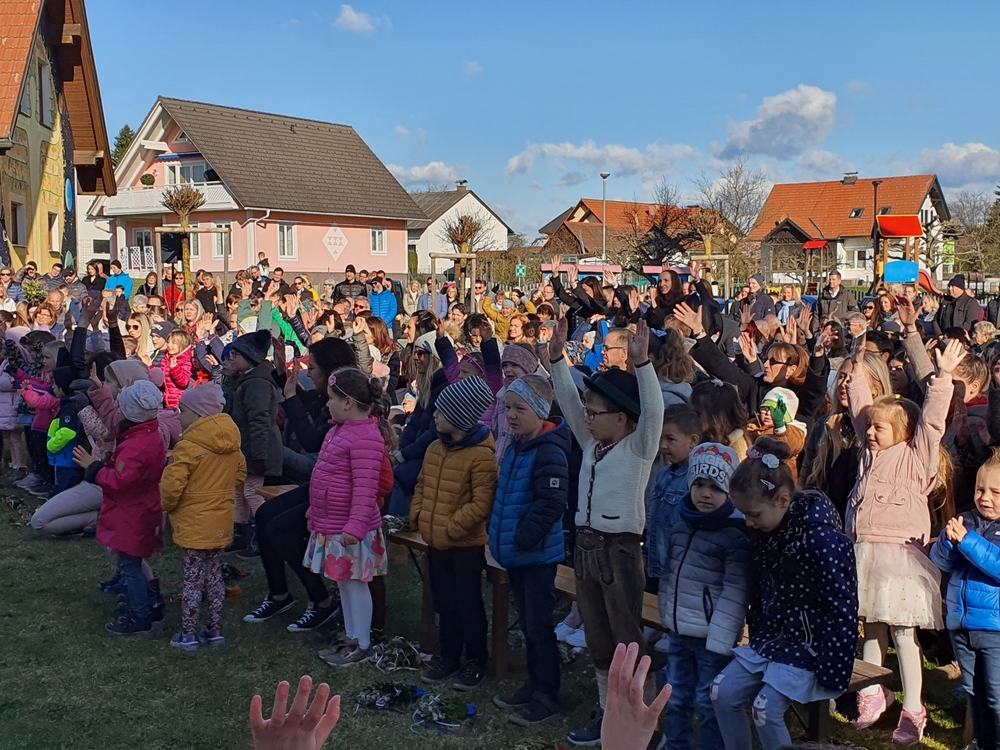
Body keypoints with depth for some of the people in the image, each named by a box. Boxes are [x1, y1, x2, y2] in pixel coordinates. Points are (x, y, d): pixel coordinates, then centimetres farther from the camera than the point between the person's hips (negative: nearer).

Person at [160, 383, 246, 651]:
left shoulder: (188, 446, -19)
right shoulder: (231, 443, 3)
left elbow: (172, 486, -21)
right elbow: (240, 474, 13)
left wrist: (166, 506, -2)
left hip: (194, 523, -6)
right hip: (221, 522, 6)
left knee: (192, 580, 2)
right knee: (214, 576, 15)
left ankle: (188, 635, 10)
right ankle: (215, 630, 22)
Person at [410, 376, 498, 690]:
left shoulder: (482, 455, -20)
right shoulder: (435, 448, 5)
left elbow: (482, 504, -22)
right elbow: (422, 485, 17)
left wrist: (450, 527, -20)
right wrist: (417, 514, 3)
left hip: (467, 544, -7)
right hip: (436, 542, 7)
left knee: (468, 604, 6)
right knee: (444, 602, 18)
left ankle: (476, 662, 21)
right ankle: (449, 656, 32)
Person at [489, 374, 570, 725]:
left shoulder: (549, 452, -20)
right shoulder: (515, 448, 9)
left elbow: (550, 503, -26)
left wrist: (523, 540, -22)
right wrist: (500, 539, 14)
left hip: (538, 553, -9)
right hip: (516, 552, 9)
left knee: (538, 624, 1)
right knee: (527, 621, 18)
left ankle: (547, 695, 13)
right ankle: (534, 684, 31)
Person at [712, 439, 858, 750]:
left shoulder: (820, 537, -24)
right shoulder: (764, 531, 0)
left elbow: (843, 610, -22)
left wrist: (828, 675, -20)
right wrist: (756, 639, 10)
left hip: (808, 646, -8)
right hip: (771, 638, 8)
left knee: (766, 708, -21)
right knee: (723, 693, -3)